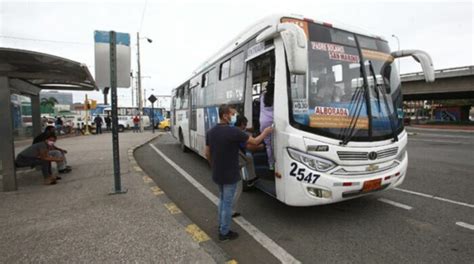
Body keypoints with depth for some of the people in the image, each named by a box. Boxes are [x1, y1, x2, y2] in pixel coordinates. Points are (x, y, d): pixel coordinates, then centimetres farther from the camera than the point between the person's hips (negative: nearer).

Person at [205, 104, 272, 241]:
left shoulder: (210, 132, 0)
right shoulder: (233, 131, -21)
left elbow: (207, 154, 7)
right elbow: (255, 141, -13)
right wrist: (265, 132, 5)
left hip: (217, 174, 7)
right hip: (230, 175, -7)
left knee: (222, 199, 24)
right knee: (227, 203, 7)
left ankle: (221, 226, 37)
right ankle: (224, 233, 21)